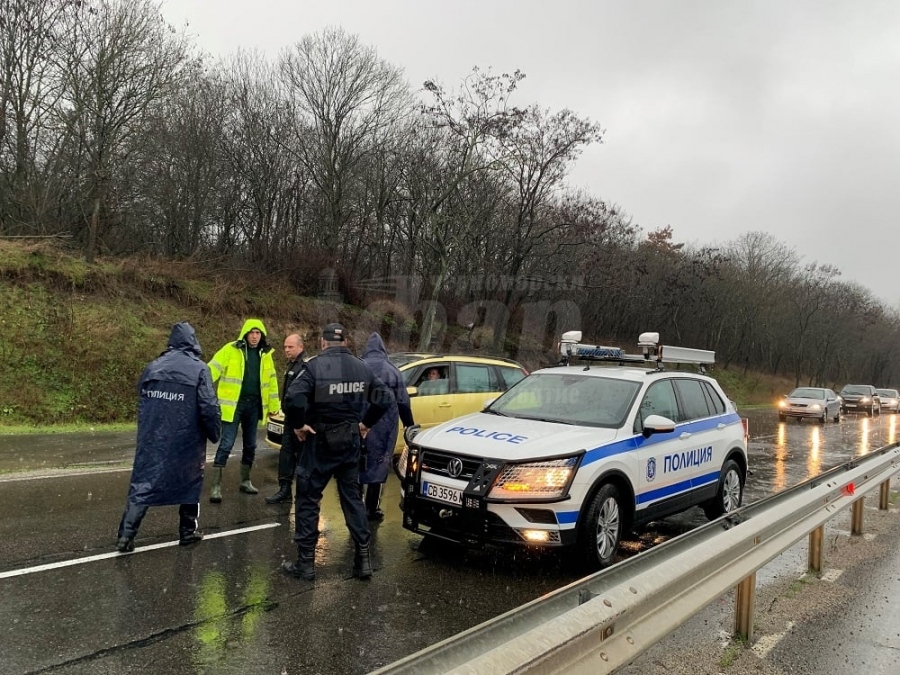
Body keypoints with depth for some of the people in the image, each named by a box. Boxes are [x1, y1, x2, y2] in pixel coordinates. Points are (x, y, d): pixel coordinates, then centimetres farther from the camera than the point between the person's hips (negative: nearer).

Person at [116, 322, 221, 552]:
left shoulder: (153, 367, 6)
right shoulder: (198, 369, -10)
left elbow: (142, 403, 14)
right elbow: (209, 408, -12)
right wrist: (214, 434, 1)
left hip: (151, 440, 3)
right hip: (186, 441, -3)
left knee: (143, 484, 5)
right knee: (189, 483, 13)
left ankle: (126, 535, -1)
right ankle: (188, 531, 20)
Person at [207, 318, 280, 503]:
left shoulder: (265, 354, 9)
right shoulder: (231, 350, -6)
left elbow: (271, 380, 15)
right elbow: (213, 369, -13)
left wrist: (273, 406, 15)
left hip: (254, 405, 5)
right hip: (234, 404, -5)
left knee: (250, 445, 14)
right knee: (226, 445, -6)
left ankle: (245, 481, 29)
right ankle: (216, 486, 0)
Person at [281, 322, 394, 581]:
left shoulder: (316, 365, -13)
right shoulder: (362, 368, 4)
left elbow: (294, 397, -26)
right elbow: (385, 397, 4)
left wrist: (296, 425, -11)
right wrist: (366, 423, 12)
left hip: (321, 441, -5)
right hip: (350, 441, 5)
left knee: (307, 499, 7)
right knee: (352, 496, 15)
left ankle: (305, 562, 10)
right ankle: (363, 557, 15)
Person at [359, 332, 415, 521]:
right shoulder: (392, 371, 1)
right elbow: (403, 402, 2)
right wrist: (409, 425, 12)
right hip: (383, 427, -1)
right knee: (378, 465, 5)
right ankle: (372, 508, 9)